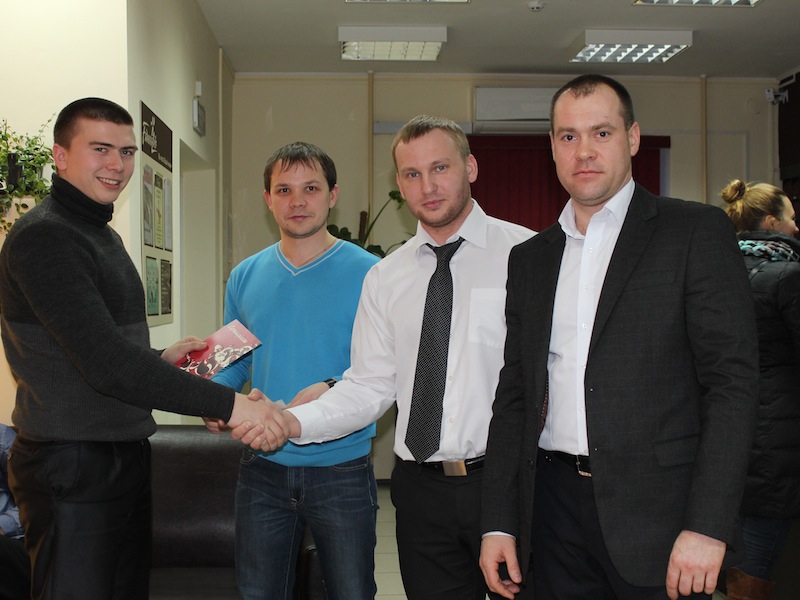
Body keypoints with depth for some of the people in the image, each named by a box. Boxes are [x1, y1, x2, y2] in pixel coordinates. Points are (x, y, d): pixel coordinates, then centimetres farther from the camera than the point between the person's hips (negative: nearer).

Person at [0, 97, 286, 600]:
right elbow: (104, 363, -26)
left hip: (124, 459, 9)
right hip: (71, 469, -9)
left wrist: (161, 359, 6)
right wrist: (226, 403, -27)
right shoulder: (42, 238, -16)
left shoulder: (102, 234, 15)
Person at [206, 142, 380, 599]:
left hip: (342, 469, -3)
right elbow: (233, 362, 14)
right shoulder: (245, 277, 7)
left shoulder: (368, 273, -7)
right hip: (264, 469, 4)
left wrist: (333, 390, -26)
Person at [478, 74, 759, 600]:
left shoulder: (696, 232, -2)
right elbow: (515, 394, 12)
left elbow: (734, 379, -8)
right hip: (554, 508, 4)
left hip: (657, 512, -4)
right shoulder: (530, 258, 12)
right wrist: (499, 522, 6)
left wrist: (708, 524, -16)